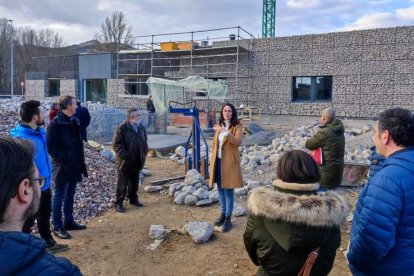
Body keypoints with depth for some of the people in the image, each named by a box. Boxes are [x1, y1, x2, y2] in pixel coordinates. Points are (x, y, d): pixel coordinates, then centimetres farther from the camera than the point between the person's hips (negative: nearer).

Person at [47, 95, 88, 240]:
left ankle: (69, 221, 29)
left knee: (70, 195, 17)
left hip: (74, 166, 8)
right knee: (59, 197, 2)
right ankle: (57, 227, 13)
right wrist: (64, 160, -18)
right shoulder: (56, 123, -14)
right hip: (62, 167, -8)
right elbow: (51, 147, -17)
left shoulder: (74, 121, 10)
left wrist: (80, 162, 11)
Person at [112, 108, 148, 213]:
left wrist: (144, 154, 7)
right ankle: (119, 203, 16)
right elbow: (117, 145, -17)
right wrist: (125, 156, -21)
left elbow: (145, 142, 18)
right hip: (125, 162, -6)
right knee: (122, 184, 4)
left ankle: (133, 199, 35)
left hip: (137, 162, 6)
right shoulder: (122, 128, -15)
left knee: (134, 183, 19)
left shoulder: (141, 128, 7)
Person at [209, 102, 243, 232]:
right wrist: (212, 157, 10)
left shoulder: (237, 127, -6)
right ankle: (223, 214, 29)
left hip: (229, 162, -6)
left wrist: (225, 132, -30)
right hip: (217, 161, 6)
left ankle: (228, 218, 8)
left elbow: (238, 142, -23)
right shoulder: (219, 125, 12)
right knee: (220, 189, 15)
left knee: (228, 190, -2)